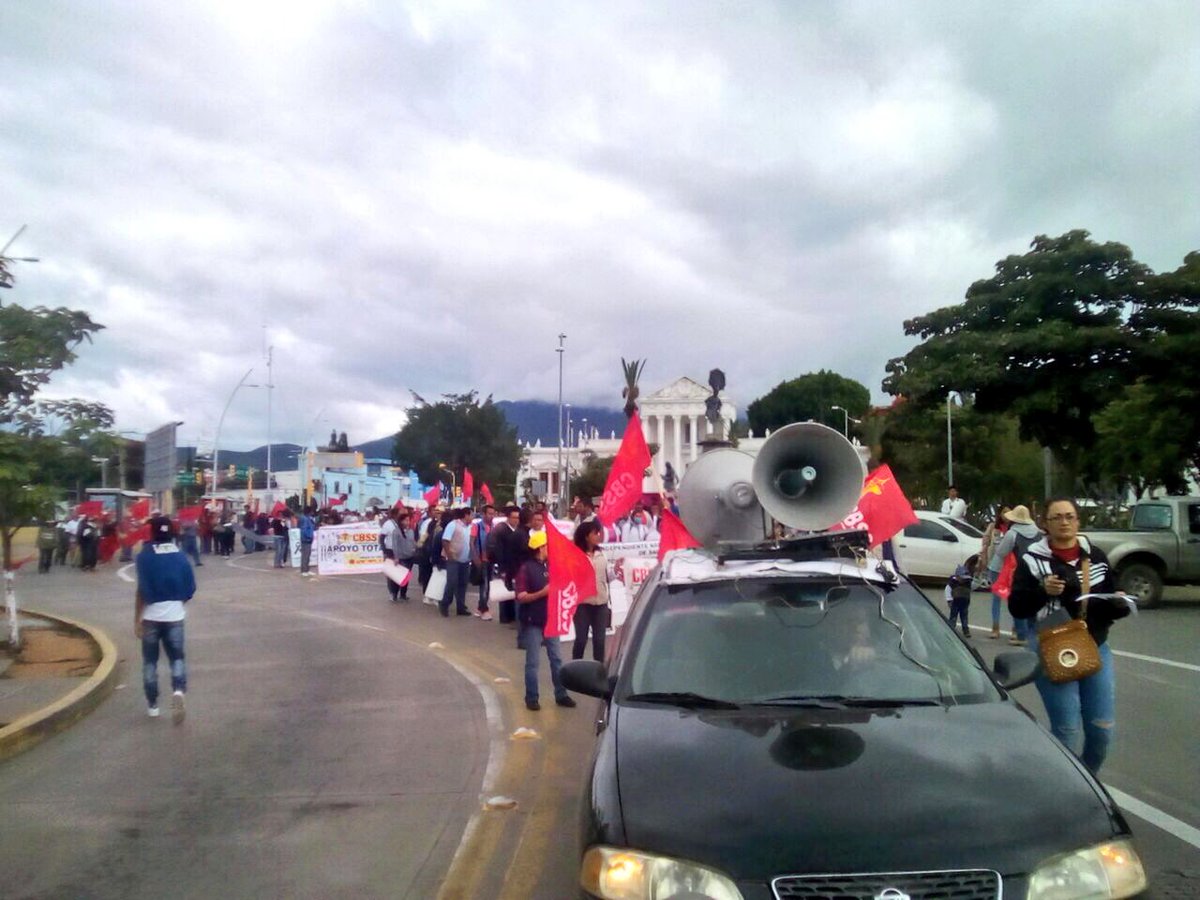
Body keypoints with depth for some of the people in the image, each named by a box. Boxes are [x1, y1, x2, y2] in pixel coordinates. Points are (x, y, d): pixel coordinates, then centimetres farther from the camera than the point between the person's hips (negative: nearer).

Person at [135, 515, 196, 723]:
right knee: (177, 657, 10)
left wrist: (136, 620, -8)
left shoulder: (145, 556, -9)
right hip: (175, 615, 2)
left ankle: (152, 705, 19)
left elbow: (142, 591, -13)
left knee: (150, 661, 13)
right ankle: (178, 690, -16)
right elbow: (190, 589, 3)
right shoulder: (180, 556, 1)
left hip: (151, 616, -2)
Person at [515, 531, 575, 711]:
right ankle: (531, 698, 13)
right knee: (532, 662, 3)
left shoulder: (550, 566, 8)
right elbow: (521, 597, -17)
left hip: (550, 620, 6)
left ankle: (561, 695, 20)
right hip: (533, 622, -6)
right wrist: (542, 593, -26)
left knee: (556, 659, 11)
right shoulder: (526, 568, -12)